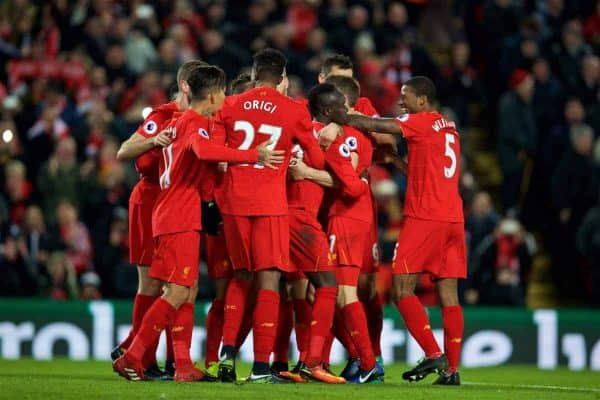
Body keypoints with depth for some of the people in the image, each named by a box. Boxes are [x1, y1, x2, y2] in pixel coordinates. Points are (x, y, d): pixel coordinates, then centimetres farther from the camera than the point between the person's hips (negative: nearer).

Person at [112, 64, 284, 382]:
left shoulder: (176, 123, 17)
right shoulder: (197, 123, -12)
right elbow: (203, 150, -34)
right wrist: (253, 155, -33)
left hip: (170, 217, 10)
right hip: (180, 220, -10)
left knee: (187, 292, 9)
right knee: (177, 293, -10)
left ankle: (183, 365, 6)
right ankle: (132, 357, -11)